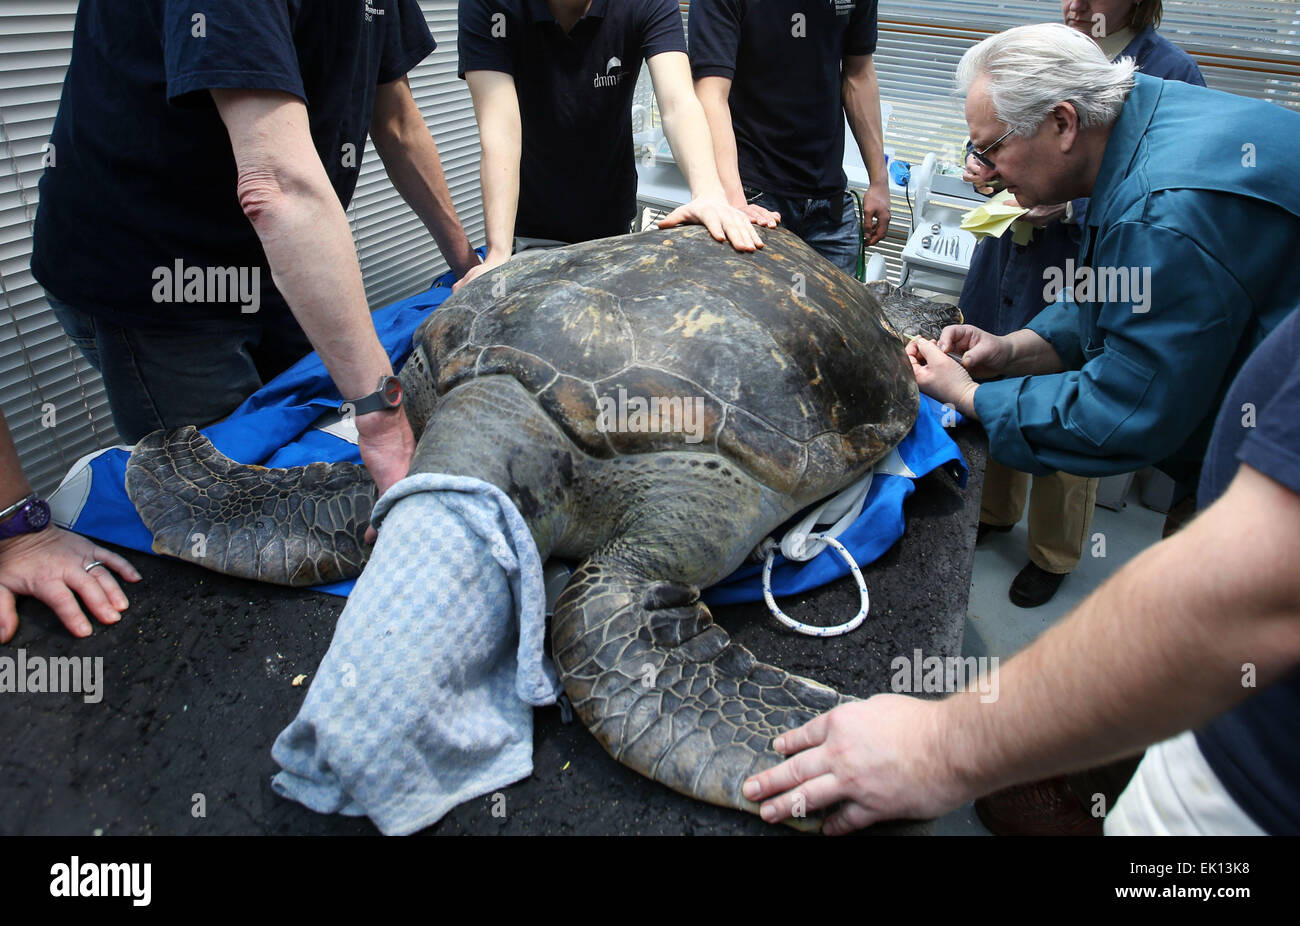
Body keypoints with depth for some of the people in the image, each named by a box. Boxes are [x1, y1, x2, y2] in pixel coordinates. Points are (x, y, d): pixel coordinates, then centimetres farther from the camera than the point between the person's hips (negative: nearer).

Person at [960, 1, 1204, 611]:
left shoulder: (1170, 73, -11)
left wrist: (1071, 207, -25)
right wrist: (982, 161, -3)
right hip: (1005, 269, 6)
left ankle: (1054, 555, 31)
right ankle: (994, 512, 44)